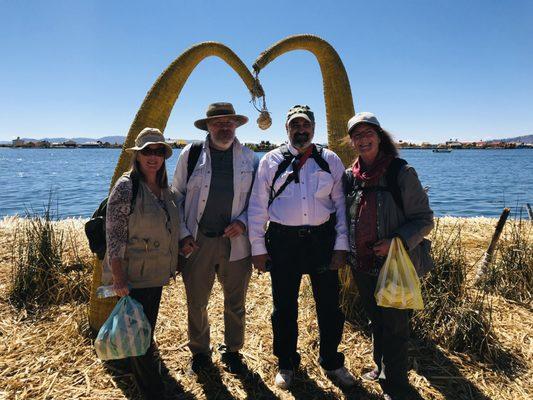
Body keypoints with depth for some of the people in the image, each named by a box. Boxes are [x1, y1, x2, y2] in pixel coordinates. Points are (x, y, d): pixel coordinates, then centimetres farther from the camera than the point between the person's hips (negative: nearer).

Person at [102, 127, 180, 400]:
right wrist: (119, 280, -19)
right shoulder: (126, 187, -16)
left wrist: (170, 266, 15)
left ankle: (143, 368, 43)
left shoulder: (164, 188, 5)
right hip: (132, 277, -7)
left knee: (148, 326, 22)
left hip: (156, 274, 7)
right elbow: (114, 236, -18)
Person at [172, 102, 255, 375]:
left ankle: (232, 351, 35)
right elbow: (176, 196, 4)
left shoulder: (248, 157, 4)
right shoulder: (190, 154, 0)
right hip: (197, 242, -1)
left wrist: (243, 222, -9)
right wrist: (183, 235, -4)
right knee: (196, 303, 12)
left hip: (235, 242, 1)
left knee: (235, 304, 13)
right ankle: (199, 352, 36)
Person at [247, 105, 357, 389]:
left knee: (329, 304, 10)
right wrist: (258, 248, 0)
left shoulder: (330, 160, 7)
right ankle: (286, 364, 32)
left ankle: (331, 362, 33)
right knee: (284, 307, 11)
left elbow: (341, 204, 5)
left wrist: (341, 246, -2)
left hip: (322, 239, 1)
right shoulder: (271, 161, 5)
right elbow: (258, 206, 4)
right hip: (283, 241, 0)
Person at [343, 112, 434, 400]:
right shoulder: (350, 176, 3)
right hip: (362, 265, 5)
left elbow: (424, 220, -9)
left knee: (394, 325, 7)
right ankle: (381, 367, 44)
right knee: (375, 320, 22)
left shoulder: (402, 173, -12)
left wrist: (397, 241, -23)